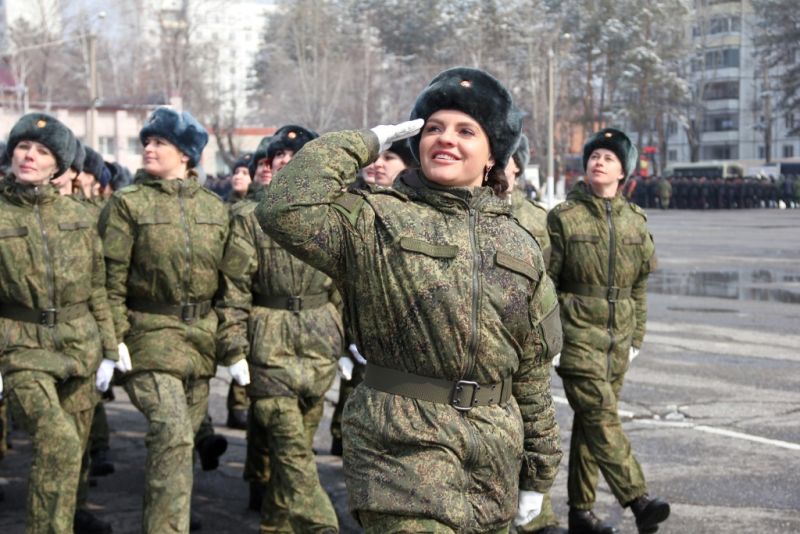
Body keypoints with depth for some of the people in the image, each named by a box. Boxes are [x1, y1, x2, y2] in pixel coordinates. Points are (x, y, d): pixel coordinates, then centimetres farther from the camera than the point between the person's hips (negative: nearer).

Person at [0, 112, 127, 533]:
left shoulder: (78, 216, 6)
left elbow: (97, 290, 10)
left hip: (80, 347, 4)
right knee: (59, 442, -22)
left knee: (73, 448, 13)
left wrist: (109, 351, 8)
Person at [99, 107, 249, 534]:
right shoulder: (127, 203, -2)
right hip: (150, 334, -4)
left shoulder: (214, 208, 9)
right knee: (172, 435, -18)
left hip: (203, 335, 4)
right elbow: (110, 281, -6)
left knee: (181, 437, 13)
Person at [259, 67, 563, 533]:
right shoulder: (375, 221, -3)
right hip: (404, 447, -5)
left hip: (495, 461, 5)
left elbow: (532, 374, 15)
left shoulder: (518, 245, 11)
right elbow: (286, 210, -23)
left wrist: (538, 472, 16)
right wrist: (362, 145, -11)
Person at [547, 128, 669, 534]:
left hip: (617, 337, 5)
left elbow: (639, 286, 16)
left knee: (590, 421, 9)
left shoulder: (635, 221, 10)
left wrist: (636, 336, 15)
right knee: (601, 416, -15)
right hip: (578, 335, -4)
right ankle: (638, 501, -22)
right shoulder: (564, 217, -3)